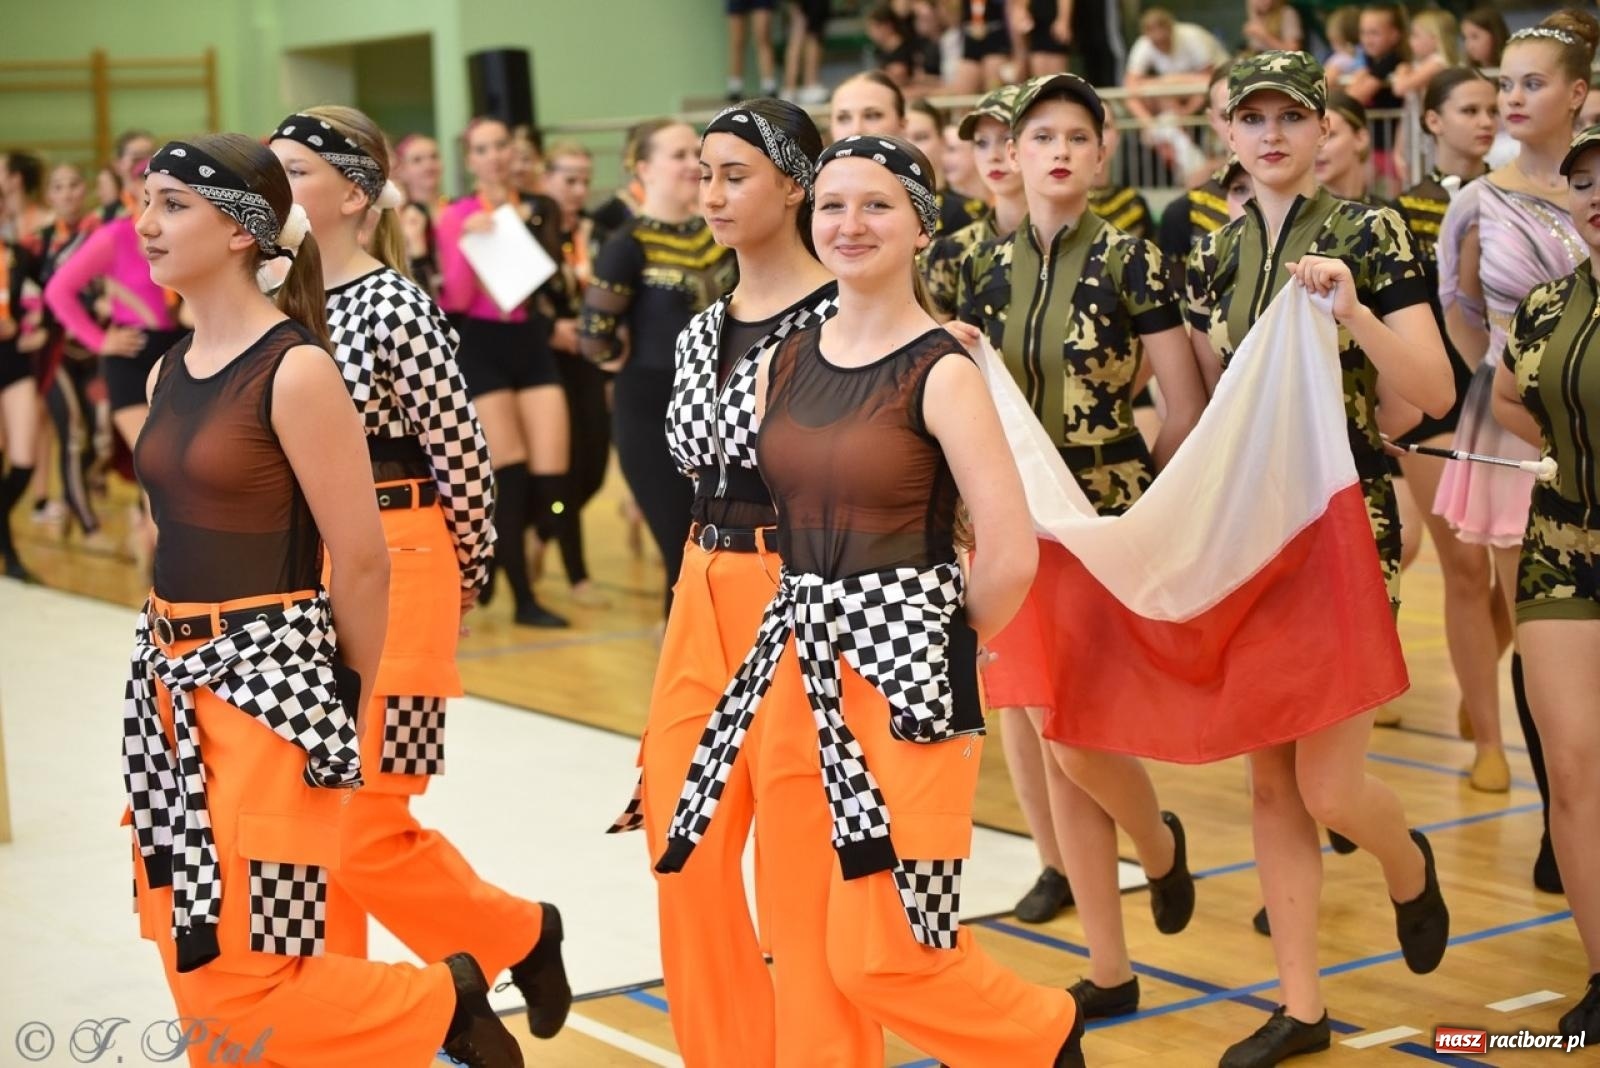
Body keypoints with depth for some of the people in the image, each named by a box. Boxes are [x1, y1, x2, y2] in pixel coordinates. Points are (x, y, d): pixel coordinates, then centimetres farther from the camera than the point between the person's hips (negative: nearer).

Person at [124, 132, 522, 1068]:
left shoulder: (296, 370, -14)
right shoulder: (167, 373, 9)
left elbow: (363, 564, -11)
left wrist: (345, 706, 0)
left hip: (266, 685, -8)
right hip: (169, 682, 8)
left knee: (240, 980, -6)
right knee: (195, 964, 11)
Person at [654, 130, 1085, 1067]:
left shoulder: (942, 372, -11)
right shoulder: (783, 364, 8)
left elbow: (1011, 557, -15)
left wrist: (940, 643, -1)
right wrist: (808, 628, 11)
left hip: (902, 673, -6)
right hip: (795, 666, 6)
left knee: (883, 956, -2)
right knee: (802, 944, 9)